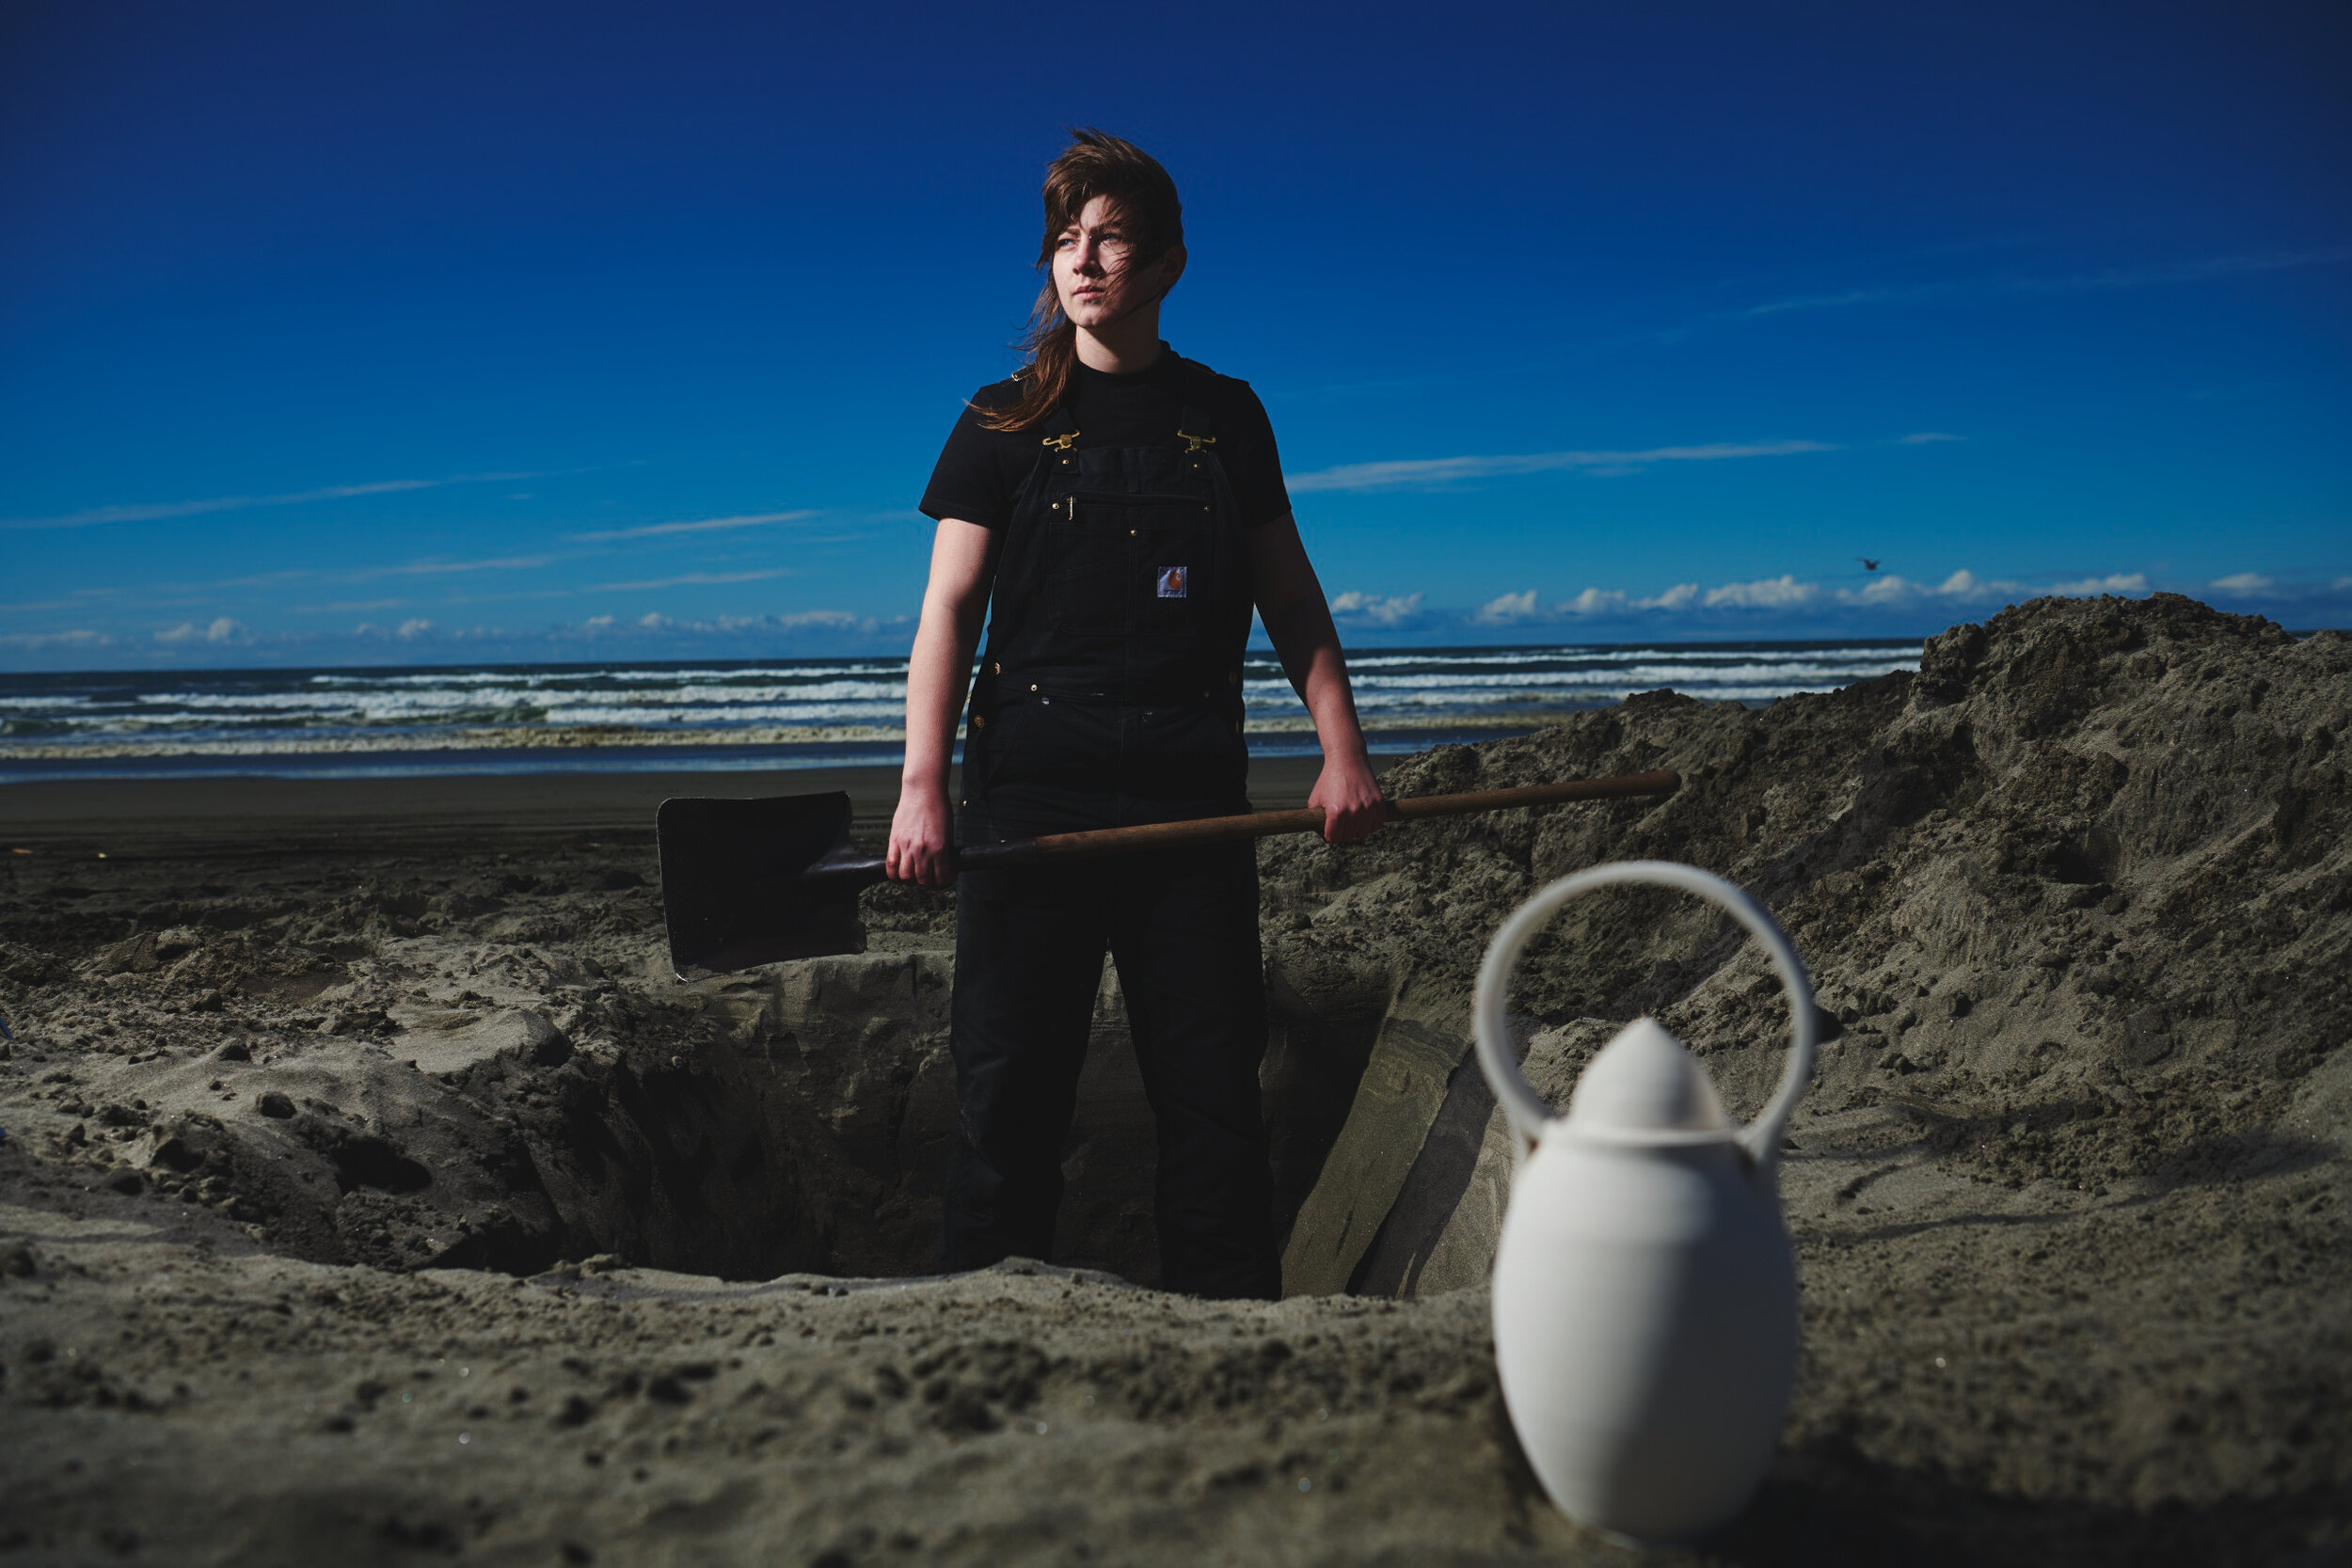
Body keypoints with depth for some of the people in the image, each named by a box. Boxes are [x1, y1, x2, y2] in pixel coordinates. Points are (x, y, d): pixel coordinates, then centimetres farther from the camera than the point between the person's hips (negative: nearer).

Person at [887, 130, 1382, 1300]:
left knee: (1215, 1088, 4)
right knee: (1009, 1088, -1)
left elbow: (1290, 597, 15)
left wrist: (1342, 748, 3)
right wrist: (922, 788, -10)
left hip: (1194, 795, 2)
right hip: (1031, 791, -1)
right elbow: (949, 608, 1)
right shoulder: (1005, 422, 6)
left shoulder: (1226, 415, 12)